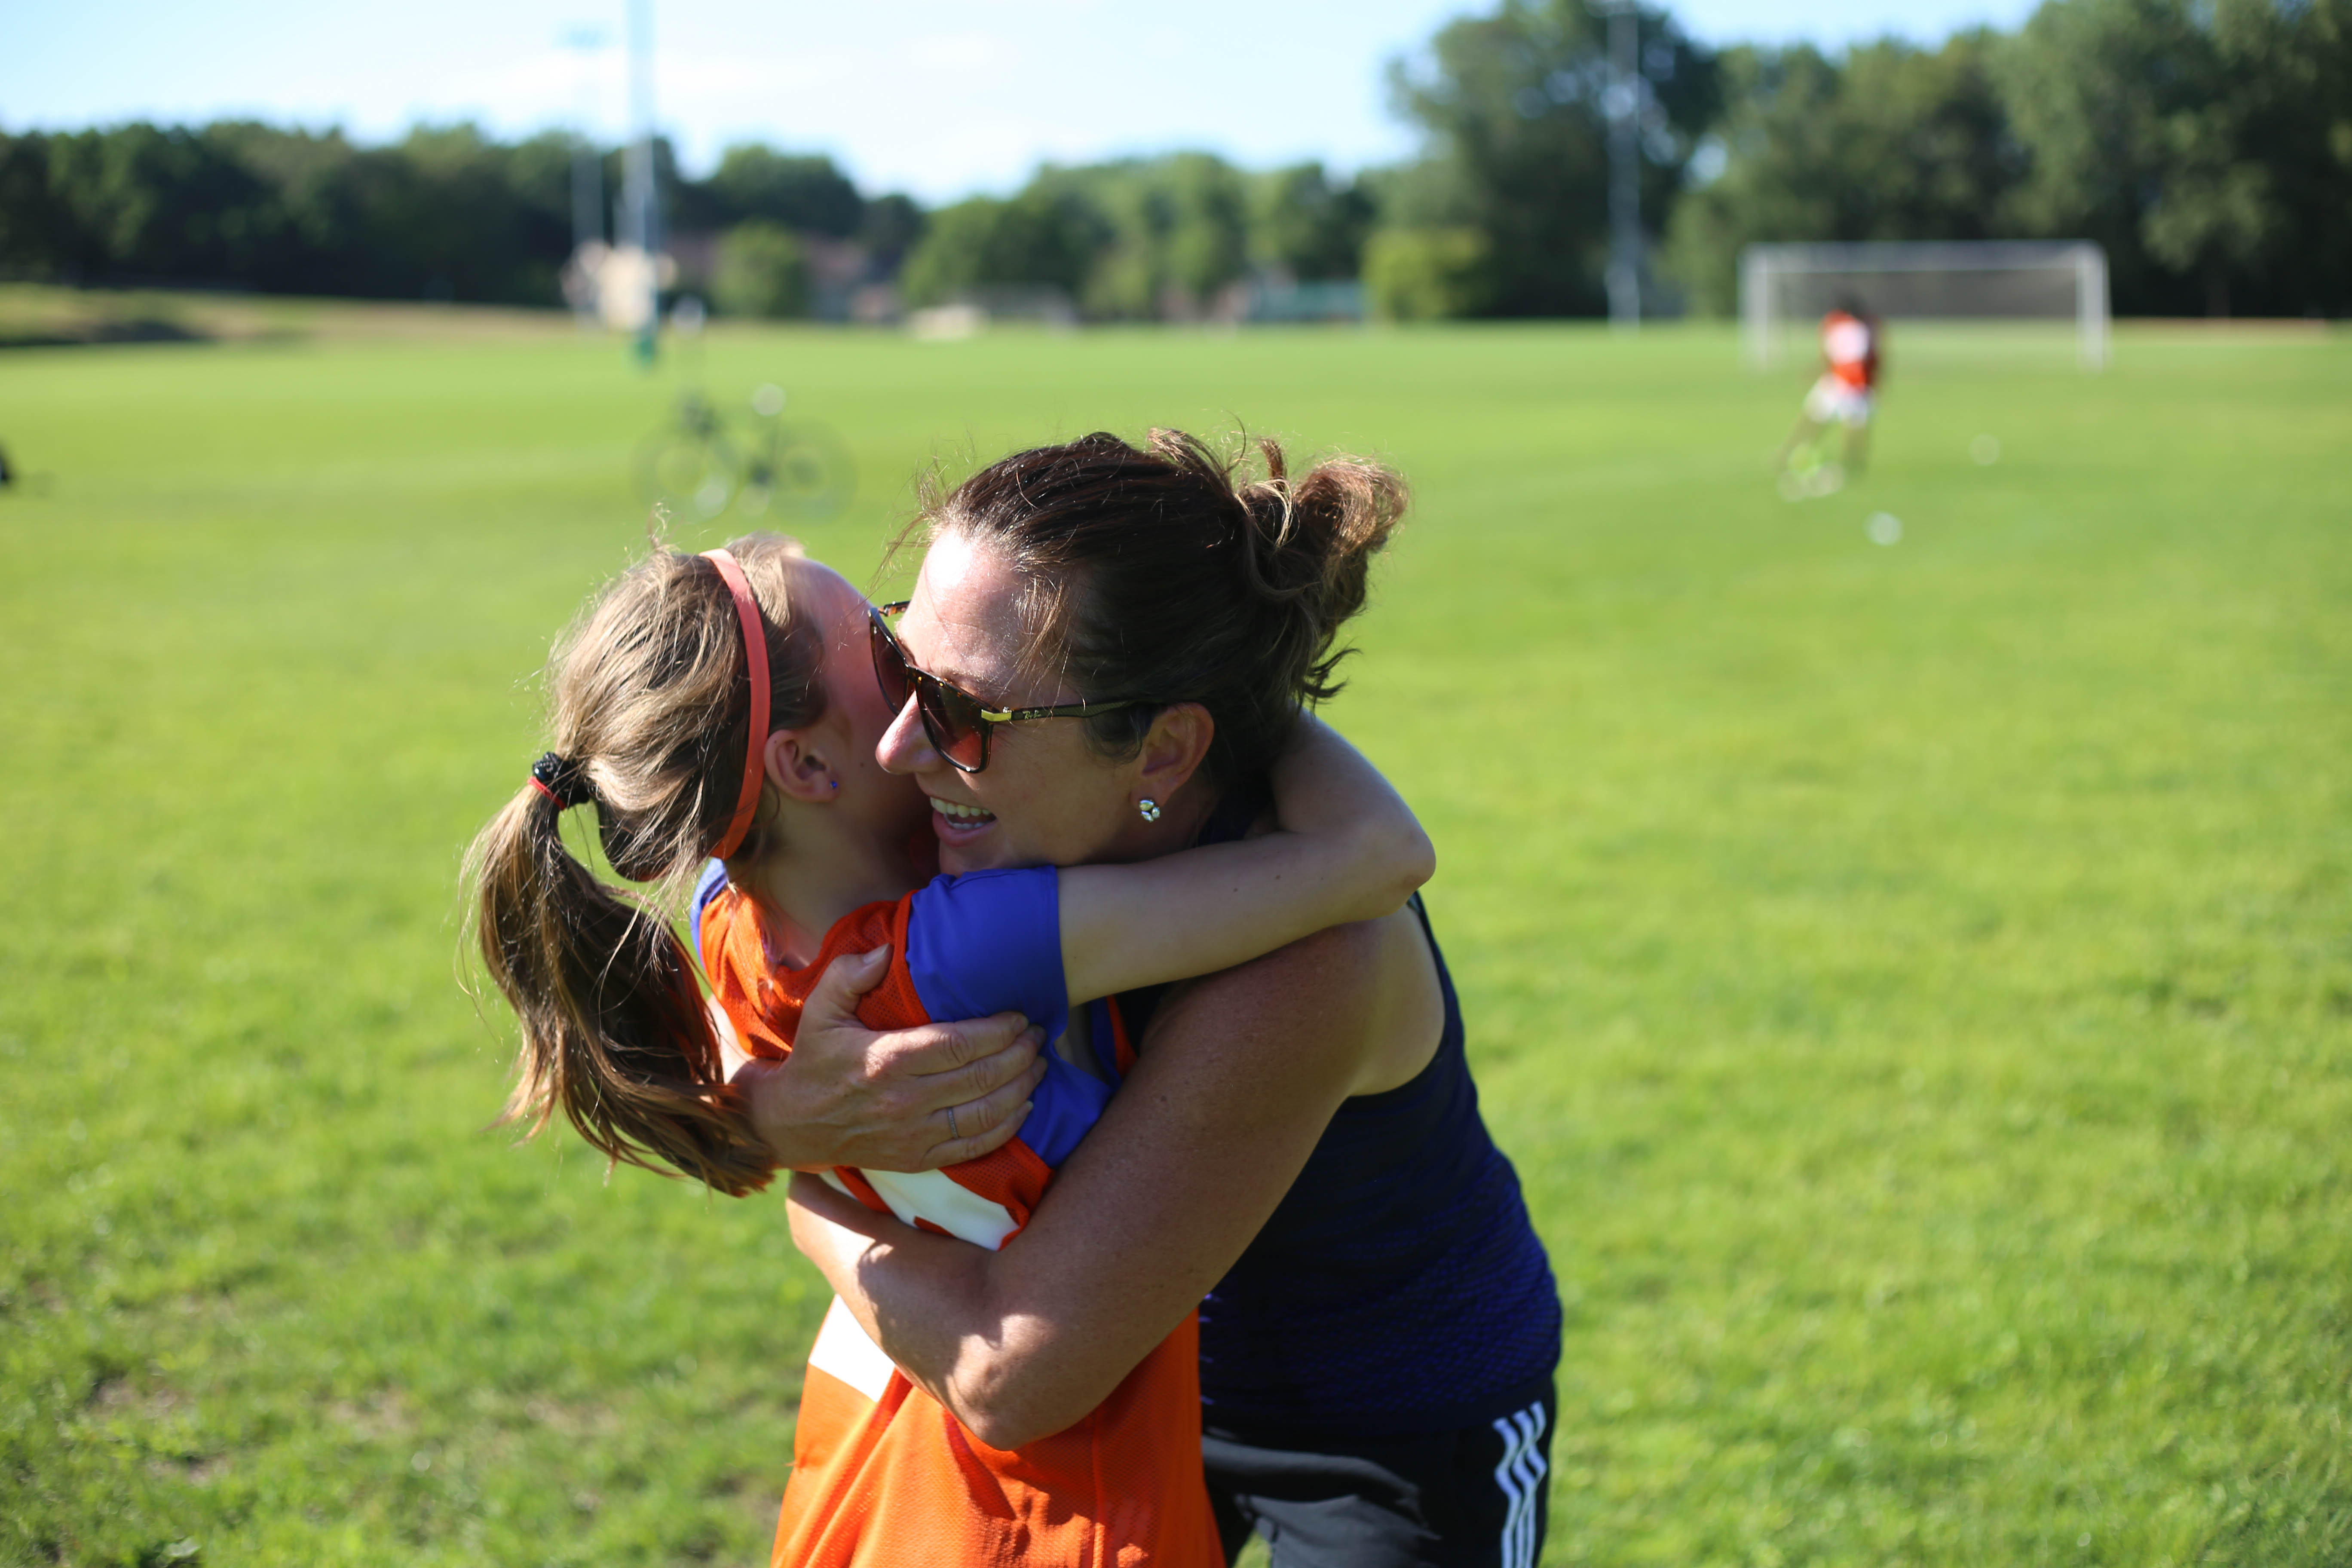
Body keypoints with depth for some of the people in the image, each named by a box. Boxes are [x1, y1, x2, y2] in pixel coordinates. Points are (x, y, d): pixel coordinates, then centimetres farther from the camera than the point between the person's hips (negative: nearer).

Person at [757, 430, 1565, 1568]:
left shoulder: (1297, 966, -40)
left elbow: (1011, 1383, -37)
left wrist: (816, 1206, -21)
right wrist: (789, 1107, -32)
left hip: (1404, 1434, -5)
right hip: (1156, 1361, 5)